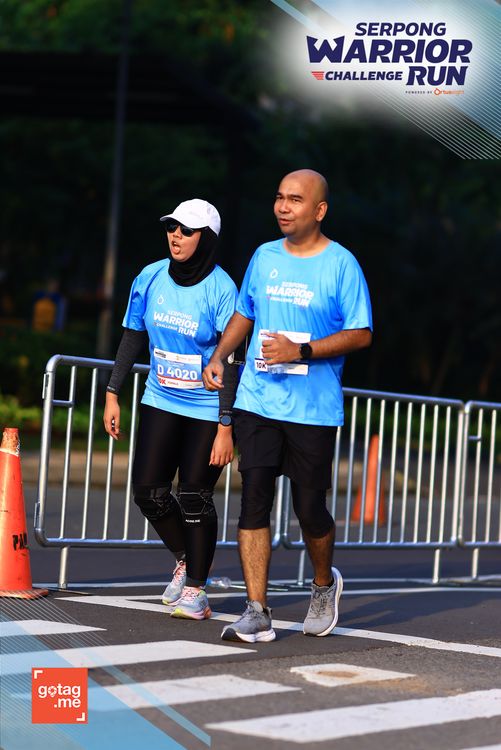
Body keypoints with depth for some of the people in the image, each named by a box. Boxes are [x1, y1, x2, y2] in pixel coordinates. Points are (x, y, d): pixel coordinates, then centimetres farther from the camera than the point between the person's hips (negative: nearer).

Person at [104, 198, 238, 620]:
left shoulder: (221, 289, -14)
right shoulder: (151, 278, 0)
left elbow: (229, 361, -14)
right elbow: (133, 338, 11)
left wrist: (226, 427, -17)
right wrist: (113, 395, 7)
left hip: (208, 408, -5)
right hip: (161, 402, 5)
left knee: (195, 498, -4)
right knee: (148, 490, -1)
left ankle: (195, 589, 11)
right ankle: (185, 560, 25)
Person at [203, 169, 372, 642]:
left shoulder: (340, 264, -4)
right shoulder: (264, 257, 10)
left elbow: (361, 334, -6)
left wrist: (302, 350, -17)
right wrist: (218, 357, 8)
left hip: (313, 409, -4)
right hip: (257, 403, 4)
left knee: (310, 510, 2)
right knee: (254, 501, -4)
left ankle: (324, 584, 32)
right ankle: (257, 613, -2)